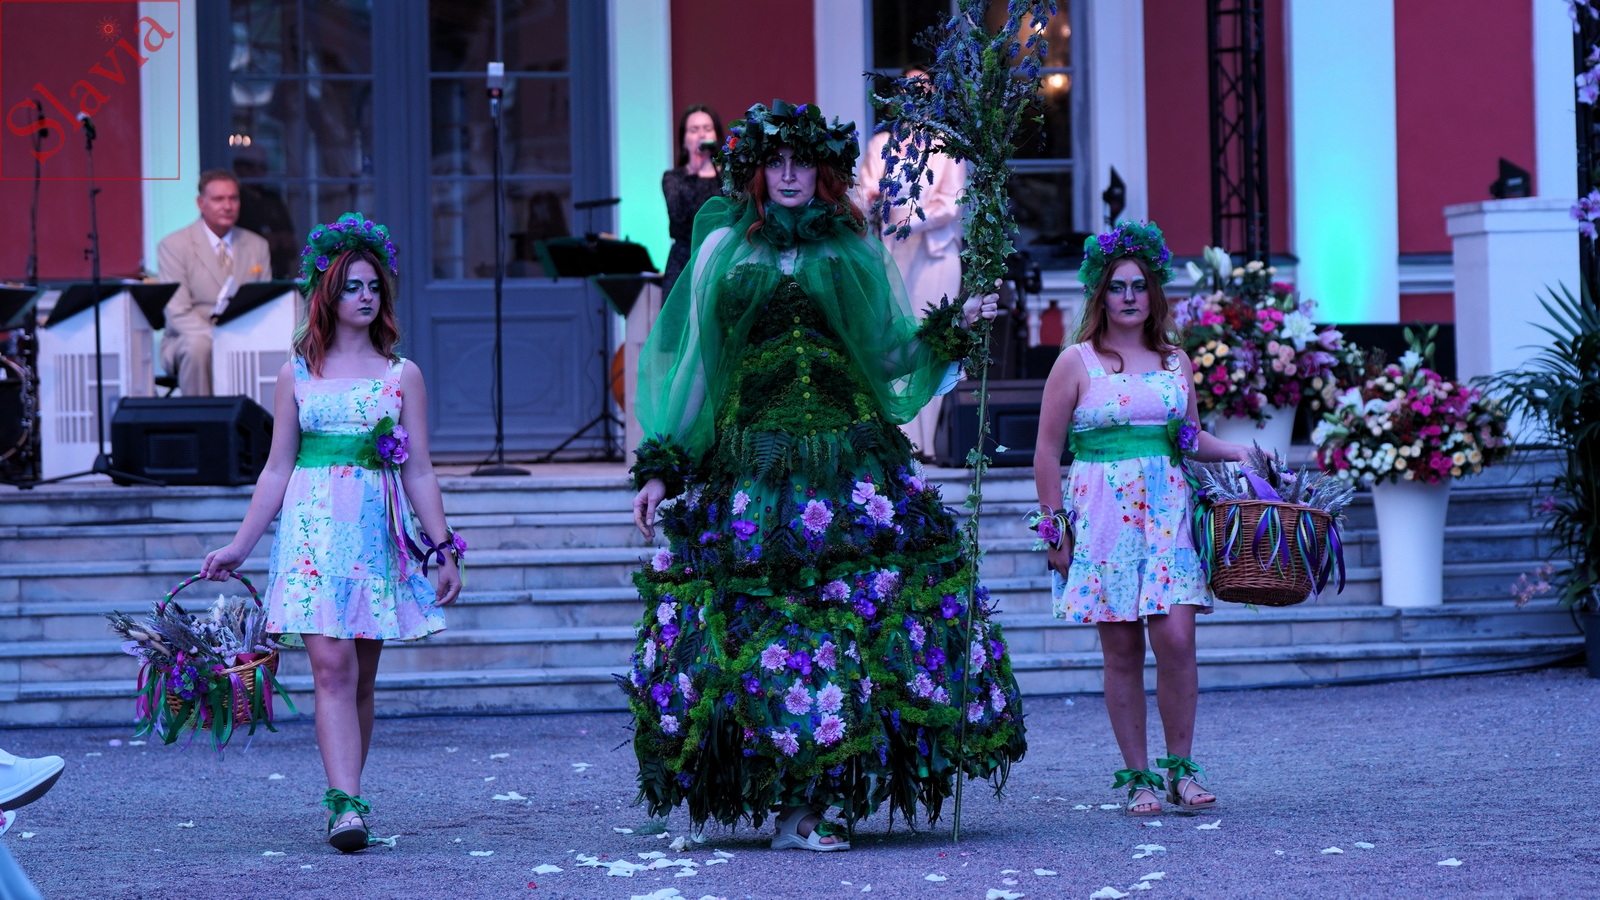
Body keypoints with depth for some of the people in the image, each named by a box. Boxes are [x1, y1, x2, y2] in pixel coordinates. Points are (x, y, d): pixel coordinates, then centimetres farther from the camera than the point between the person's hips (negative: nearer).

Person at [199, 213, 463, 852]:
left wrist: (444, 549, 2)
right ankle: (346, 806, -20)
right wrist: (239, 547, 10)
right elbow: (277, 470, 12)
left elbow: (418, 473, 8)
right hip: (314, 528, -1)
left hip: (377, 533, 1)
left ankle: (345, 800, 11)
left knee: (360, 678, 3)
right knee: (332, 666, -13)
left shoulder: (401, 375, 9)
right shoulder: (297, 375, 9)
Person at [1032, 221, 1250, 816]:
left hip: (1168, 511, 2)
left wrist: (1242, 454, 5)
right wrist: (1055, 527, -2)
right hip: (1103, 515, -2)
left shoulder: (1176, 363, 12)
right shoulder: (1077, 362, 1)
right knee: (1122, 651, -1)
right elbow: (1048, 451, 2)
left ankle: (1181, 768, 2)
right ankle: (1138, 776, 7)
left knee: (1176, 639, -10)